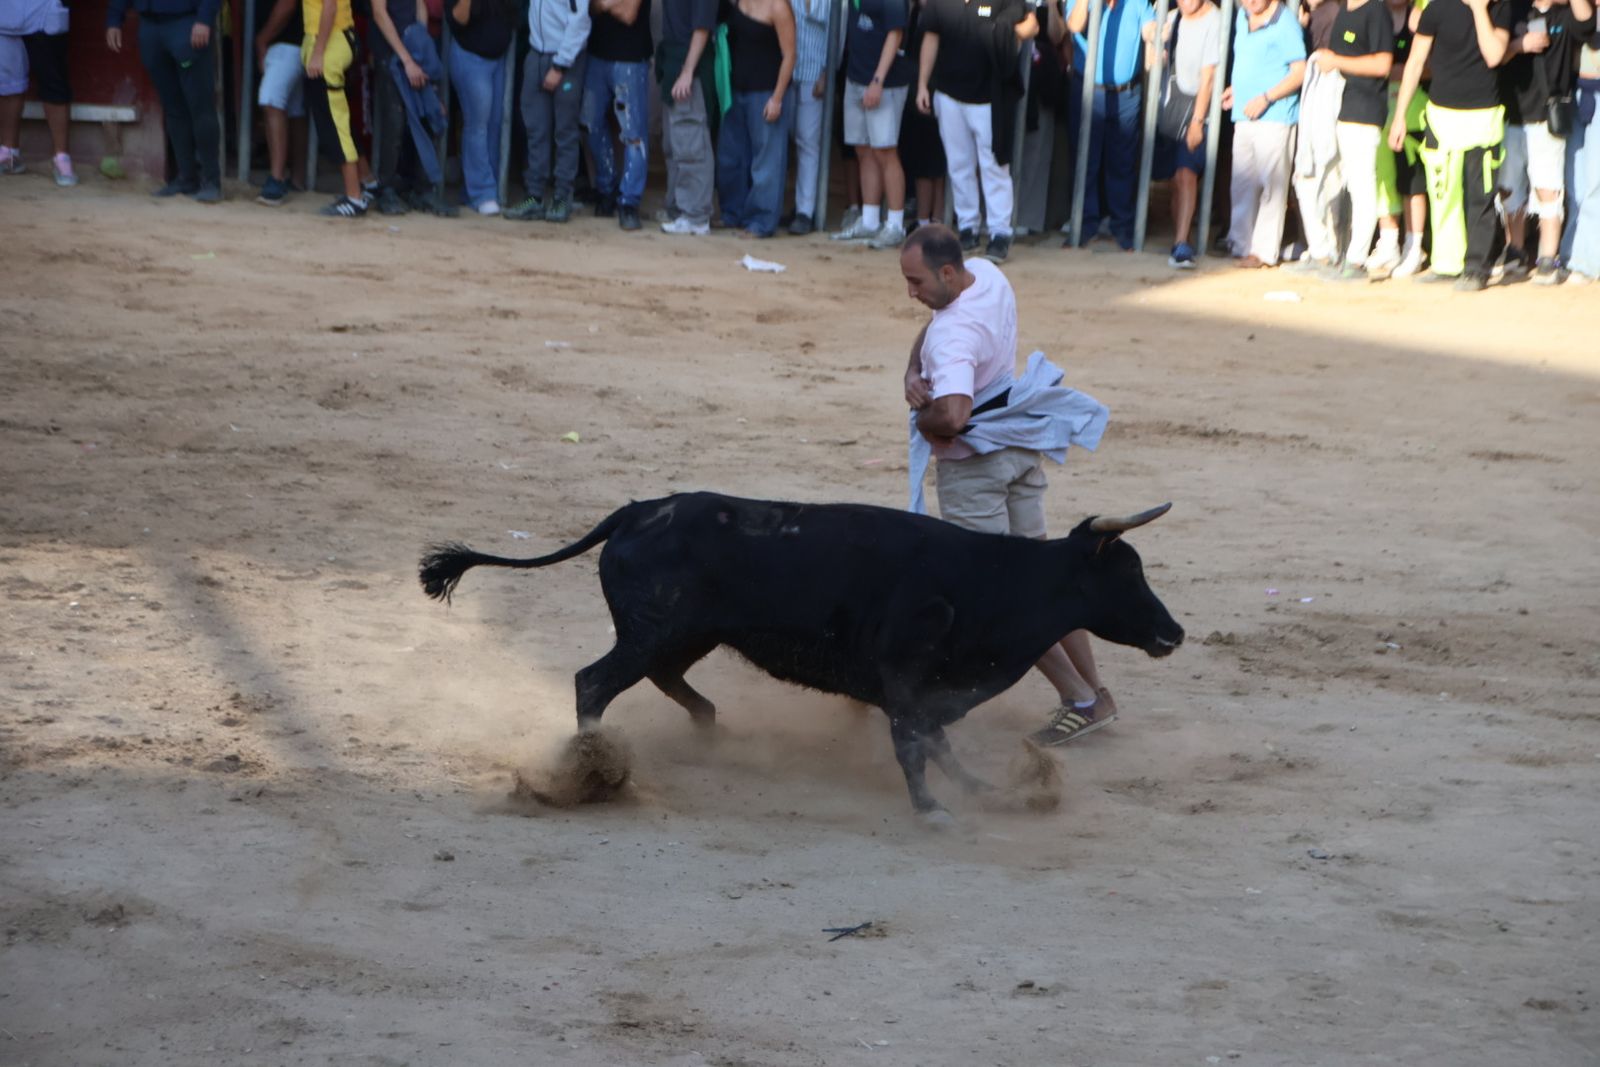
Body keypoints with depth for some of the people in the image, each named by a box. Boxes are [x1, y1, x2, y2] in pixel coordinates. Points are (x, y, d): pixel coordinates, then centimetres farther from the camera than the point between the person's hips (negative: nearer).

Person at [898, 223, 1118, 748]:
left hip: (971, 466, -9)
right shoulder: (987, 275, -3)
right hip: (1022, 450, 9)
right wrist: (913, 373, -7)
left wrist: (924, 421, -22)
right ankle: (1094, 690, 16)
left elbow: (952, 414, -44)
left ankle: (1078, 699, -3)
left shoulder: (954, 336, -31)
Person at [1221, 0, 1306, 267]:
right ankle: (1240, 244, 18)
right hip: (1244, 116, 8)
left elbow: (1300, 72, -13)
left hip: (1275, 116, -8)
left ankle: (1265, 250, -1)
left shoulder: (1284, 23, -11)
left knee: (1271, 185, -4)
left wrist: (1265, 98, -18)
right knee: (1242, 183, 10)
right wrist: (1236, 89, 13)